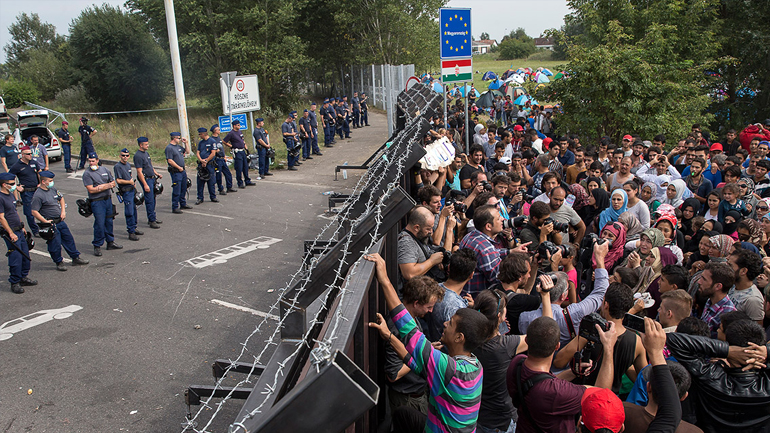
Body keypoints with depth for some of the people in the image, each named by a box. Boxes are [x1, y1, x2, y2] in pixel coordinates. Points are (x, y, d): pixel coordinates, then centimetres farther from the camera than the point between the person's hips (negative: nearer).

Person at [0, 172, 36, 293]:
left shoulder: (10, 194, 12)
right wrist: (11, 233, -19)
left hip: (19, 230, 9)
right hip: (11, 233, -9)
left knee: (25, 255, 13)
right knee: (16, 258, -6)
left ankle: (24, 277, 27)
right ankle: (14, 283, 5)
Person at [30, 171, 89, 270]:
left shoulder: (52, 189, 6)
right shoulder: (38, 196, -18)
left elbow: (61, 198, 24)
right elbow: (34, 212, -21)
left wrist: (63, 211, 11)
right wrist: (45, 221, -19)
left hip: (60, 221, 8)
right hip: (51, 224, -8)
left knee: (69, 239, 15)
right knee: (55, 244, 1)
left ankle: (76, 258, 28)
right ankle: (59, 263, 18)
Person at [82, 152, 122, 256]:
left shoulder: (104, 169, 9)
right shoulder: (87, 174, -8)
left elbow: (113, 183, 13)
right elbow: (91, 190, -15)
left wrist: (102, 186, -8)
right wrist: (107, 186, -13)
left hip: (108, 199, 6)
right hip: (97, 202, -6)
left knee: (109, 222, 13)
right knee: (99, 224, -7)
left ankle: (110, 242, 25)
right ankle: (97, 246, 3)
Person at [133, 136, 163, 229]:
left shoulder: (146, 153, 14)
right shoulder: (138, 156, -15)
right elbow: (139, 172, -18)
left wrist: (157, 174, 18)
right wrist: (145, 185, -20)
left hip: (152, 178, 9)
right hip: (146, 179, -9)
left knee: (152, 199, 14)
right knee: (150, 200, -7)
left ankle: (153, 217, 24)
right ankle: (152, 221, -2)